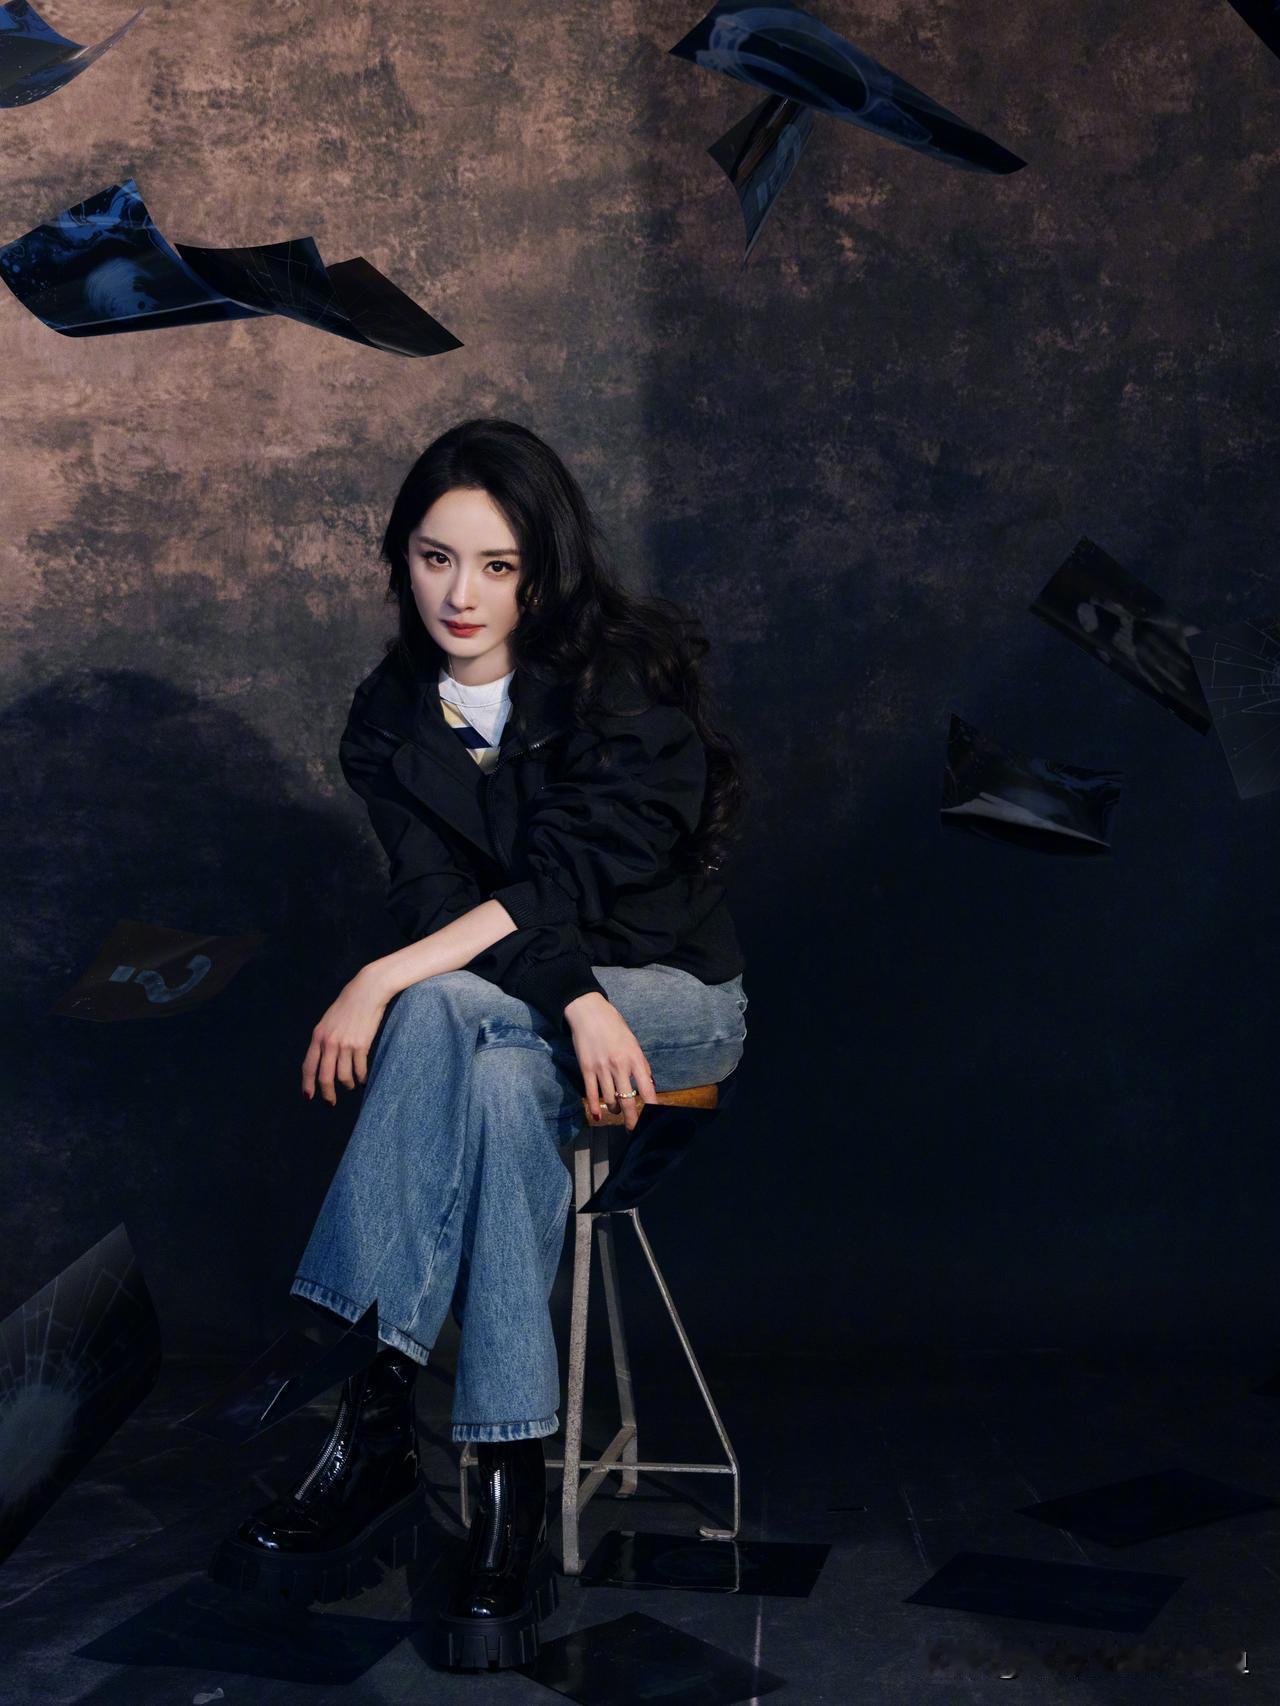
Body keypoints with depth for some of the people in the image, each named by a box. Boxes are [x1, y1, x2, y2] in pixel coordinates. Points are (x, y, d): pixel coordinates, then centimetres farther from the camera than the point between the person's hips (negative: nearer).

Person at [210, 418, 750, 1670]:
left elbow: (578, 874, -21)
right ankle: (509, 1501, -37)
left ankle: (373, 1424, -34)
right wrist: (574, 998, -26)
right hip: (508, 1010, 3)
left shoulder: (625, 672, -10)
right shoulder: (392, 717, 2)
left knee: (451, 1008, -34)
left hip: (673, 997, -3)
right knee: (501, 1079, -36)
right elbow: (437, 898, -8)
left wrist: (386, 982, -27)